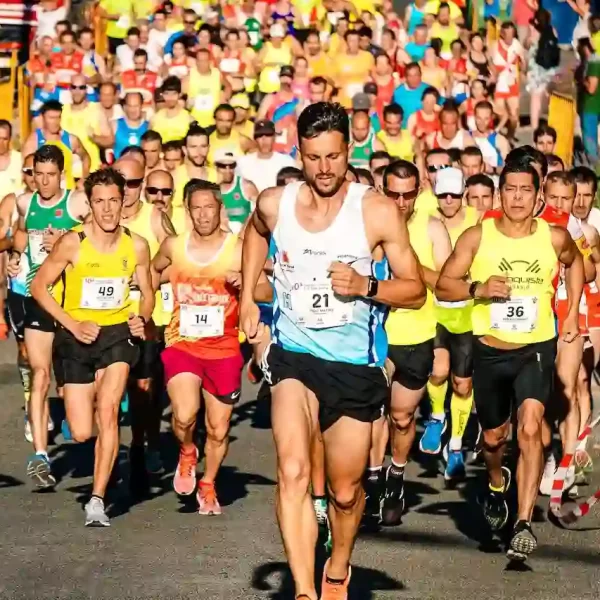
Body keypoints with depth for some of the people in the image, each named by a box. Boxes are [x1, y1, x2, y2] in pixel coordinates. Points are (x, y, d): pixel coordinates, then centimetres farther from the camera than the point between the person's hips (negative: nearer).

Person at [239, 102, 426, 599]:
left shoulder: (378, 212, -11)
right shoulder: (274, 204, -3)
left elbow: (416, 291, -4)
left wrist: (366, 287, -21)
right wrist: (247, 297, 16)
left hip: (355, 362, 0)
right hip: (294, 355, 0)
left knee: (346, 491, 11)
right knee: (293, 471, -23)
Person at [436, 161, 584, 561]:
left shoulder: (554, 237, -6)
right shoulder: (477, 237, -9)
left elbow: (575, 261, 17)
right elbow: (443, 287, -5)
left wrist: (573, 313, 11)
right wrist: (478, 289, -24)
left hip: (536, 348, -1)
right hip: (490, 350, 1)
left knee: (530, 429, -23)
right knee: (494, 436, 18)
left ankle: (525, 523, -22)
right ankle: (497, 483, 53)